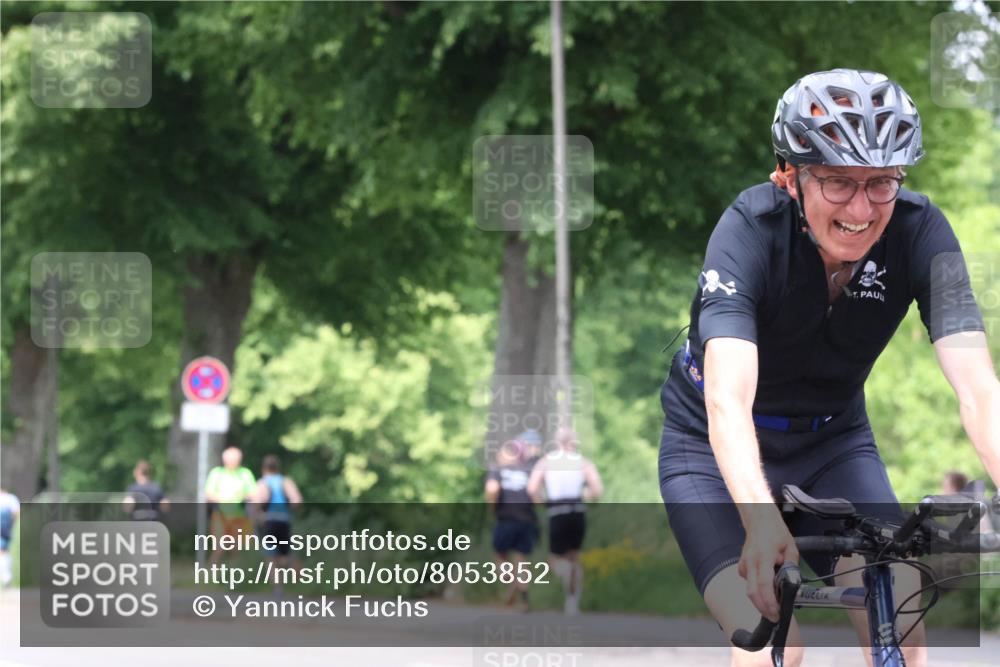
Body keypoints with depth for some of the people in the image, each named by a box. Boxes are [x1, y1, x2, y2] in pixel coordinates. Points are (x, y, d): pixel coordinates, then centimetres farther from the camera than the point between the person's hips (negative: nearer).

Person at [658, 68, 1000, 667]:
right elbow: (728, 399, -42)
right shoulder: (750, 229, -29)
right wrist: (761, 519, -60)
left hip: (832, 443, 3)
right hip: (721, 452, -3)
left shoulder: (919, 231, -22)